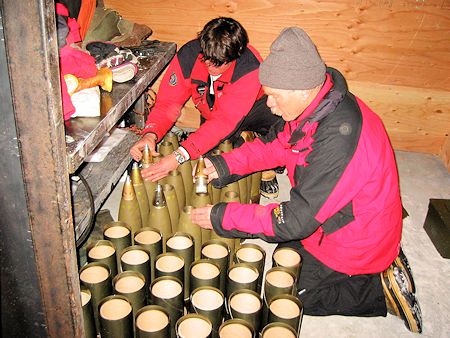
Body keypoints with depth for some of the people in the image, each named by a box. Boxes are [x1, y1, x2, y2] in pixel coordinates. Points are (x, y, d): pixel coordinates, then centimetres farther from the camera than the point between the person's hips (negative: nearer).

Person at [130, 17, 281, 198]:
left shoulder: (250, 67, -37)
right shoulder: (189, 54, -26)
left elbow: (225, 121, -44)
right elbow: (168, 102, -23)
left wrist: (180, 156, -52)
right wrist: (150, 135, -45)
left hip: (252, 109, -2)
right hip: (211, 114, 3)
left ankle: (268, 172, -5)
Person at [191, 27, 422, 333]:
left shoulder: (339, 140, -39)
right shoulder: (317, 104, -11)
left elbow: (296, 220, -33)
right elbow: (276, 144, 4)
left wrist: (223, 218, -25)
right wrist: (225, 165, -11)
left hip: (356, 242, -8)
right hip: (336, 216, 8)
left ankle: (381, 289, 7)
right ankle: (381, 263, 18)